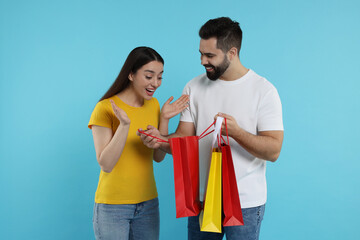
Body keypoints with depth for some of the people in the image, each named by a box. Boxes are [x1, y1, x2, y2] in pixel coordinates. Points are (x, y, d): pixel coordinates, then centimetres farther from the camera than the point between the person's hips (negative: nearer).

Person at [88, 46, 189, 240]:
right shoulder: (105, 108, -12)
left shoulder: (153, 104, 5)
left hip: (148, 203, 5)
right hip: (113, 206, -5)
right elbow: (105, 164, -16)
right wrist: (124, 125, -26)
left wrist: (164, 119, -4)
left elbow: (158, 157, 7)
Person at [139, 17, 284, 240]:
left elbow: (273, 151, -14)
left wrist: (236, 132, -28)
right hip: (202, 197, 4)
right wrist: (161, 140, -19)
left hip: (245, 203, -3)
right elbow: (185, 137, 2)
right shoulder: (194, 88, 3)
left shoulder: (264, 90, -9)